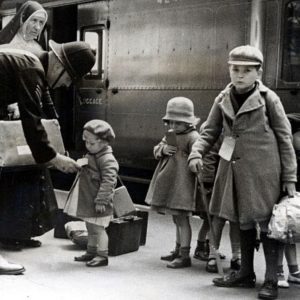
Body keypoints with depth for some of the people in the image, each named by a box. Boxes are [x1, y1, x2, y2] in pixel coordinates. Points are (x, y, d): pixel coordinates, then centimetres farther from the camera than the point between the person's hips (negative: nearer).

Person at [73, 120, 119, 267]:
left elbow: (108, 182, -24)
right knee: (91, 228, 18)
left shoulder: (107, 160, -20)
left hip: (99, 204, -10)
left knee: (98, 229, -4)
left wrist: (101, 200, -25)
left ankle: (102, 255, 5)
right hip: (88, 202, 10)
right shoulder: (90, 156, 12)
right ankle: (91, 252, 30)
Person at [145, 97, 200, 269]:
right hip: (169, 182, 9)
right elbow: (156, 151, 16)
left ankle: (185, 256, -2)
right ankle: (178, 251, 30)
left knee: (181, 218, -7)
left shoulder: (192, 137, -13)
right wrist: (163, 149, -7)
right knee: (177, 219, 18)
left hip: (182, 183, -9)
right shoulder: (170, 136, 15)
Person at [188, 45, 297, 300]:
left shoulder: (268, 99, -6)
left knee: (266, 221, -1)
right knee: (243, 221, 15)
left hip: (263, 171, -5)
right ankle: (246, 274, 29)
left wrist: (290, 178, -5)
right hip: (234, 169, 5)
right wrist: (196, 153, -11)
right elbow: (210, 132, 9)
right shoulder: (223, 99, 5)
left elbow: (285, 139, -3)